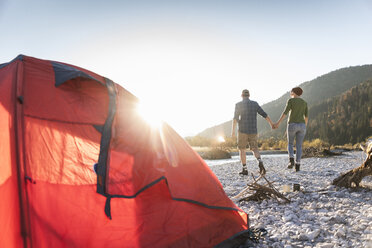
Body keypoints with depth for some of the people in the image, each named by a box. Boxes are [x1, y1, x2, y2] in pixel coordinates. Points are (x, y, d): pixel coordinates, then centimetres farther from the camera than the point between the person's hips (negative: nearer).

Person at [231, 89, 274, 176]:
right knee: (254, 149, 11)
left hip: (242, 131, -3)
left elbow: (235, 118, -16)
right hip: (253, 131, 3)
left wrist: (233, 130, -23)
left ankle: (244, 169, 9)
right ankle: (260, 163, -18)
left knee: (242, 149, 12)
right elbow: (264, 115, 7)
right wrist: (272, 124, 15)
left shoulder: (238, 104, -3)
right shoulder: (255, 104, 8)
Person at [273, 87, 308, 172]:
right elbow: (306, 116, 12)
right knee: (299, 146, 9)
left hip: (292, 125, -3)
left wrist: (278, 123, -15)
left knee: (290, 144, 12)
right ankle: (297, 165, 1)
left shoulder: (290, 100, -2)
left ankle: (291, 161, -9)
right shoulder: (304, 102, 12)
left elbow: (285, 112, -13)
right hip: (301, 125, 3)